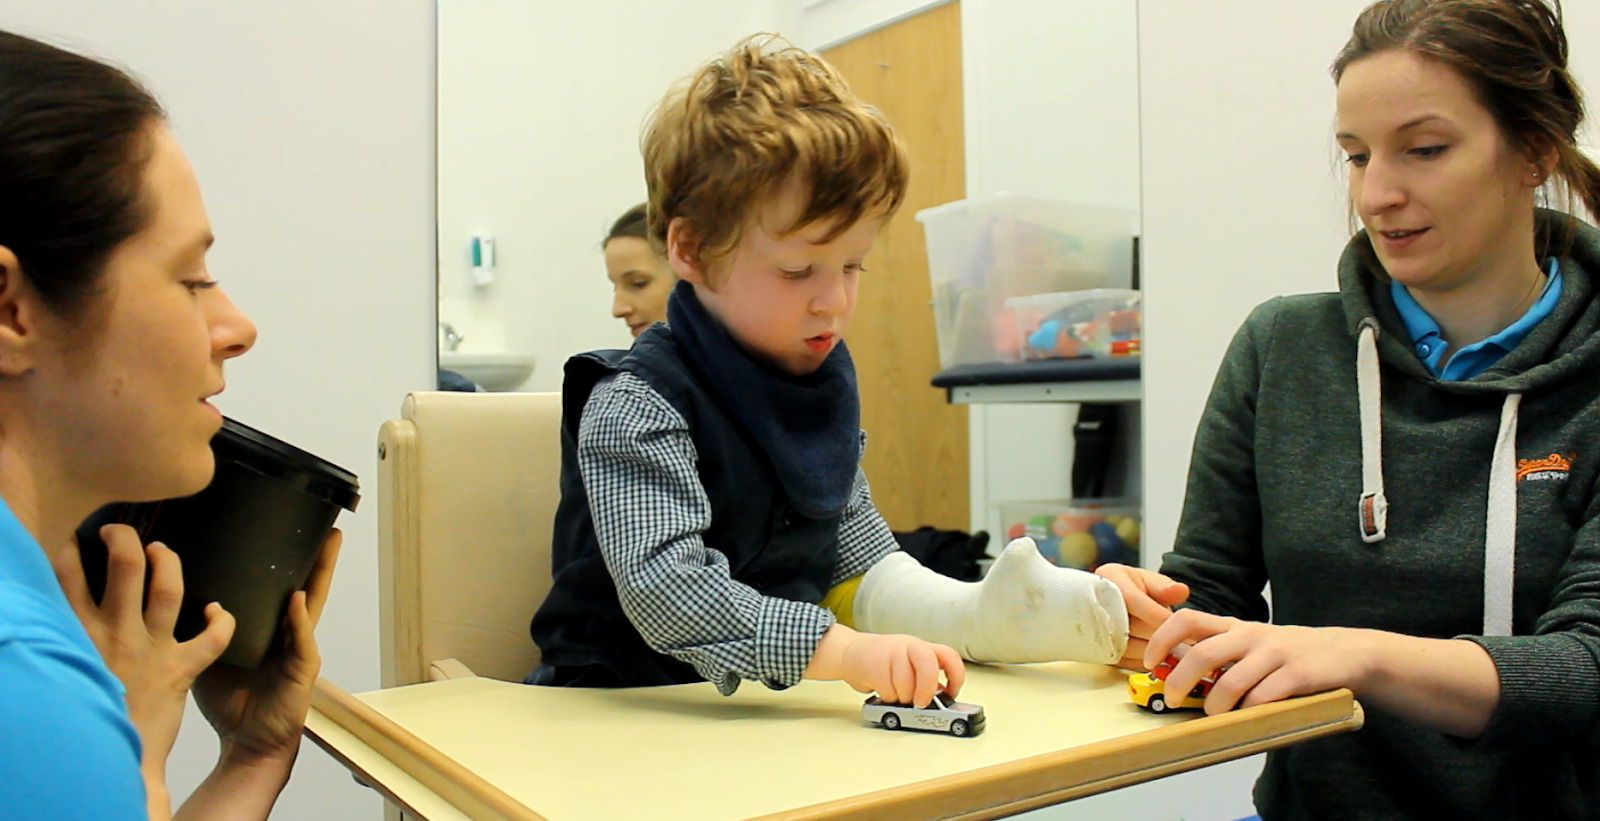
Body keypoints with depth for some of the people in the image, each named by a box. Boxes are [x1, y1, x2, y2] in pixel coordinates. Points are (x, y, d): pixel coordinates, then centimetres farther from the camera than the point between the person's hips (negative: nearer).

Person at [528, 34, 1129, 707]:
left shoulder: (820, 381, 7)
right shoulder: (635, 405, -18)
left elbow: (860, 560, 13)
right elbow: (663, 590, -31)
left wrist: (975, 616, -2)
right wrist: (846, 651, -40)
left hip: (770, 711, 6)